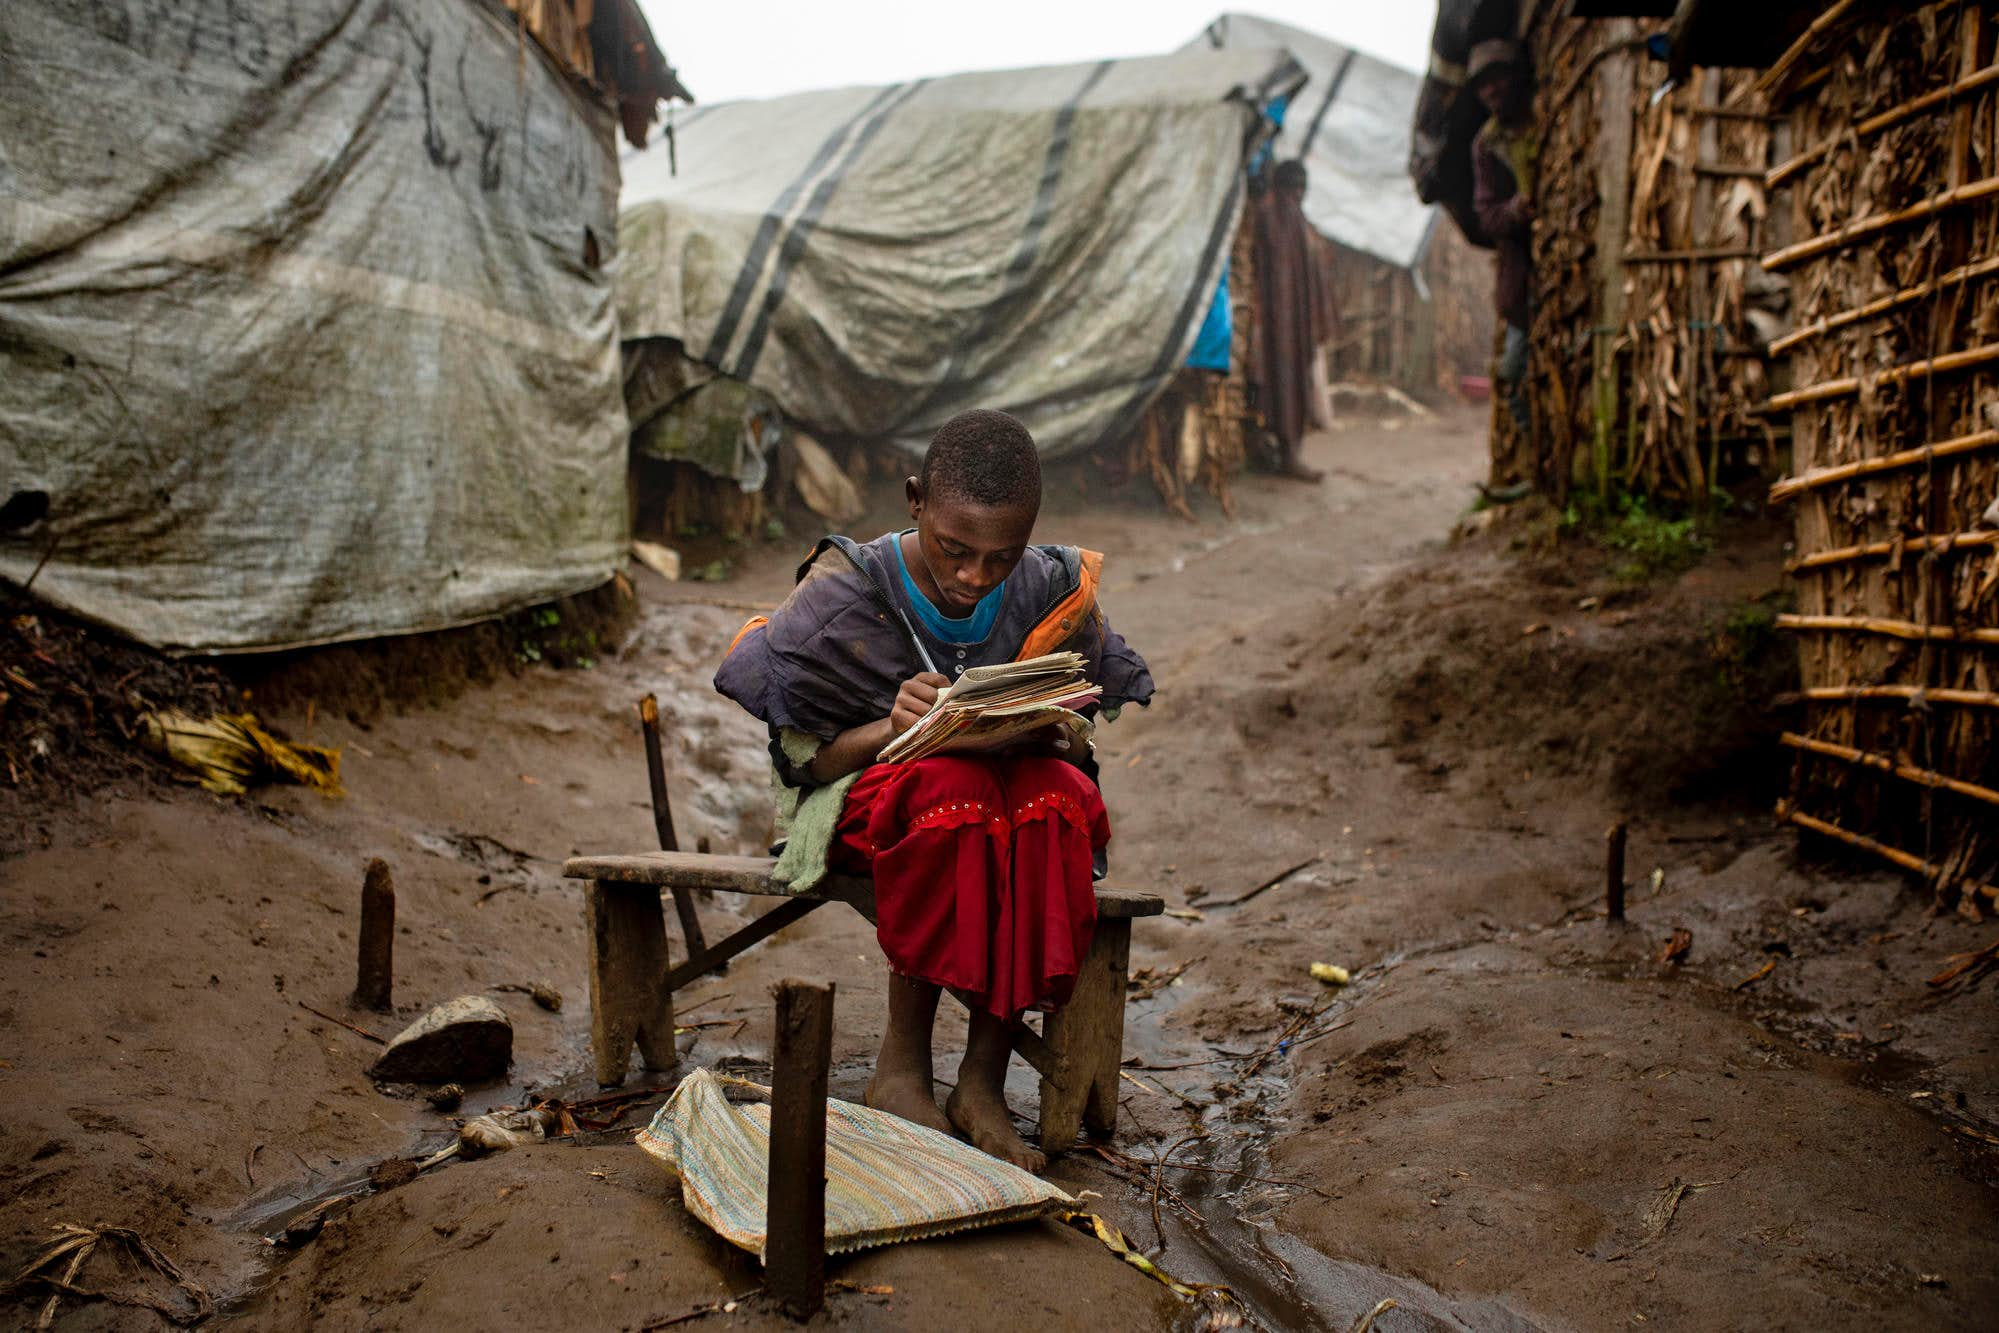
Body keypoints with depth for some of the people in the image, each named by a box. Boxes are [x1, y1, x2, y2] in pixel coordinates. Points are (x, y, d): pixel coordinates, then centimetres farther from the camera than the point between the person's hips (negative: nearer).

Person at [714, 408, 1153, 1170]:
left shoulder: (1052, 593, -4)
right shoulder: (845, 596, -12)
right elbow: (802, 759, -7)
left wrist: (1039, 732, -19)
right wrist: (893, 729, -27)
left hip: (1016, 789, 3)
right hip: (865, 801, -3)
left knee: (1059, 795, -32)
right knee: (948, 784, -37)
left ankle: (984, 1079, -25)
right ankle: (902, 1064, -24)